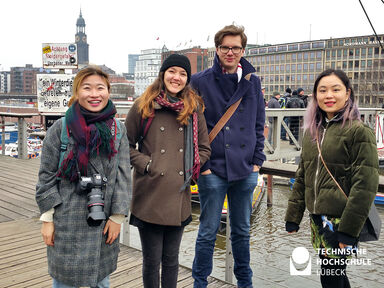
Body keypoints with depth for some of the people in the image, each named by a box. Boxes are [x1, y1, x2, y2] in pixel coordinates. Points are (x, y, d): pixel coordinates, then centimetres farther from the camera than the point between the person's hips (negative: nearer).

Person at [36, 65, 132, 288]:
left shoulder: (118, 130, 2)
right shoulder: (61, 128, -4)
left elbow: (123, 175, 2)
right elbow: (47, 176, -1)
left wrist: (117, 217, -2)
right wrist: (47, 218, -2)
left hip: (104, 222, 2)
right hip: (67, 222, -2)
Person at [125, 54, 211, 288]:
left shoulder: (194, 108, 6)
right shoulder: (143, 106, -2)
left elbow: (204, 148, 11)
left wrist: (190, 170, -2)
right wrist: (146, 164, -10)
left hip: (179, 196, 3)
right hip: (149, 196, -2)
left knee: (171, 259, 16)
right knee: (151, 261, 9)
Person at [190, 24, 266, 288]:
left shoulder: (253, 82, 8)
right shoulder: (201, 81, -2)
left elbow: (259, 125, 12)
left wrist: (257, 161, 6)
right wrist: (201, 163, -8)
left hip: (246, 170, 3)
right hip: (212, 169, -3)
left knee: (242, 230, 16)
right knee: (208, 232, 6)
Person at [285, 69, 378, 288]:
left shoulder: (359, 131, -10)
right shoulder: (312, 131, 9)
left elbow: (365, 185, -15)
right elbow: (302, 177, 12)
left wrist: (349, 230, -18)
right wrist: (293, 216, 10)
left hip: (341, 219, -6)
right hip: (318, 217, 6)